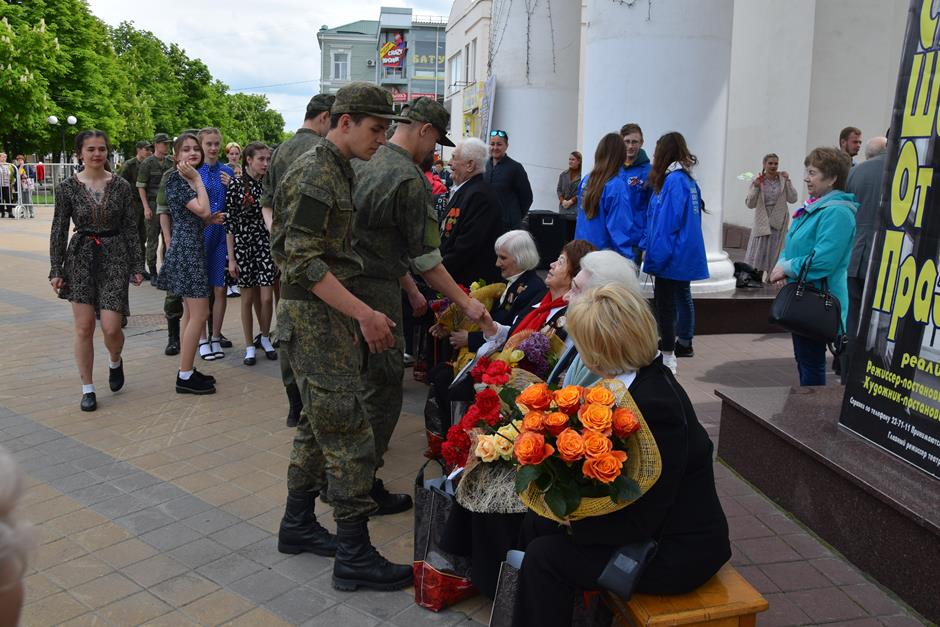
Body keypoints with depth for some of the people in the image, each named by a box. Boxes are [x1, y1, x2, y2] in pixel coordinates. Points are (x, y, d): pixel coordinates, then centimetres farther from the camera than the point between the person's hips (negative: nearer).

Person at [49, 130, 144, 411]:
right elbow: (59, 231, 2)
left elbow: (131, 228, 3)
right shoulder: (68, 187, -1)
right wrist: (56, 270, -1)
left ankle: (115, 362, 28)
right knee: (84, 327, 2)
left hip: (115, 257, 0)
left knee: (111, 327, -7)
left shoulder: (120, 185, 0)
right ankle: (87, 389, 15)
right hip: (80, 257, 1)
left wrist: (137, 266, 1)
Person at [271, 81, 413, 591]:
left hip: (328, 316, 10)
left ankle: (298, 525, 31)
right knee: (349, 438, -6)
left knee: (318, 426, 18)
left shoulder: (337, 171, 15)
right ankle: (354, 557, 4)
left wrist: (355, 314, 19)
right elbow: (304, 263, -22)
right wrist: (364, 313, -22)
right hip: (315, 319, -10)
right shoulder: (315, 175, -17)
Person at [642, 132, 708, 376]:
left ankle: (667, 357, 0)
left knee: (665, 303, -4)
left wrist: (656, 256, -17)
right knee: (682, 298, 18)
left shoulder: (673, 180, -16)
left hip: (672, 256, -9)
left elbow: (667, 223, -21)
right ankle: (684, 342, 30)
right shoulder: (688, 180, 12)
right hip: (685, 255, 9)